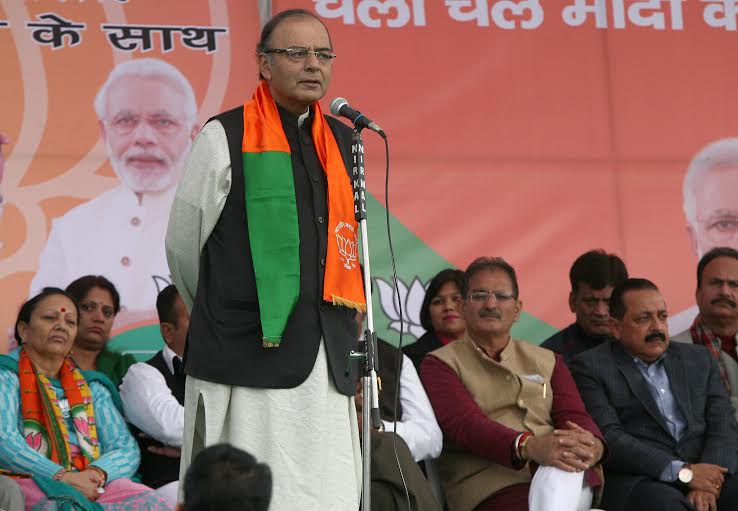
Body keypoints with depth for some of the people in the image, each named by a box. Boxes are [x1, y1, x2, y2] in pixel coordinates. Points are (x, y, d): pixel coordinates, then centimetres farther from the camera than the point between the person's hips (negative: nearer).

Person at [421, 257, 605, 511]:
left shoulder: (547, 361, 27)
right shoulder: (439, 364, 13)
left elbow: (574, 415, 11)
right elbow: (464, 424, -6)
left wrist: (592, 445, -17)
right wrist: (528, 447, -26)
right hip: (491, 488, -4)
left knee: (563, 472, -36)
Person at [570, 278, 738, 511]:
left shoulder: (698, 359, 21)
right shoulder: (591, 367, 6)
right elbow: (607, 437, -6)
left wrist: (707, 484, -10)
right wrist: (683, 472, -15)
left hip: (703, 470, 4)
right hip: (637, 479, -4)